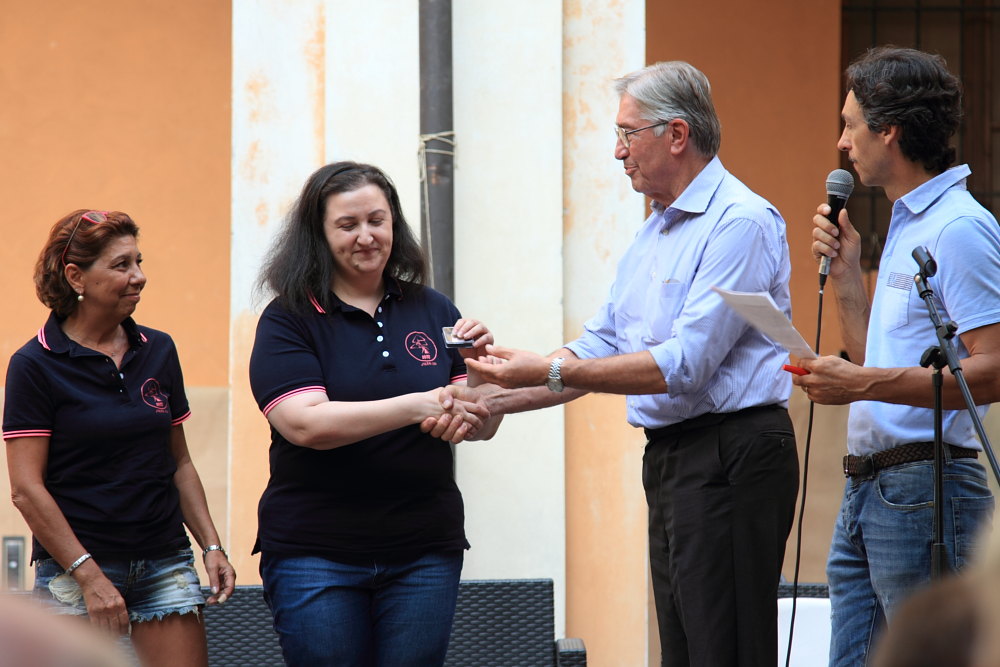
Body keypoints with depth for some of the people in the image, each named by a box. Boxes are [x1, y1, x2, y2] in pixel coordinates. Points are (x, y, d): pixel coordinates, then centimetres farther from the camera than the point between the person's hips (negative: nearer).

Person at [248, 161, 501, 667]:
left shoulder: (433, 312, 9)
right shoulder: (288, 320, -2)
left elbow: (481, 427, 9)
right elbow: (305, 424, -17)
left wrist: (479, 367, -11)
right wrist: (419, 406, -23)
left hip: (424, 553, 3)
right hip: (315, 556, -3)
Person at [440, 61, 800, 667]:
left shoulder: (741, 222, -14)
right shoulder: (656, 232, 18)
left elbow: (684, 365, -20)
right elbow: (600, 348, 18)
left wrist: (549, 373, -17)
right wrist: (489, 402, 6)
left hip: (731, 460, -10)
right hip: (670, 458, 10)